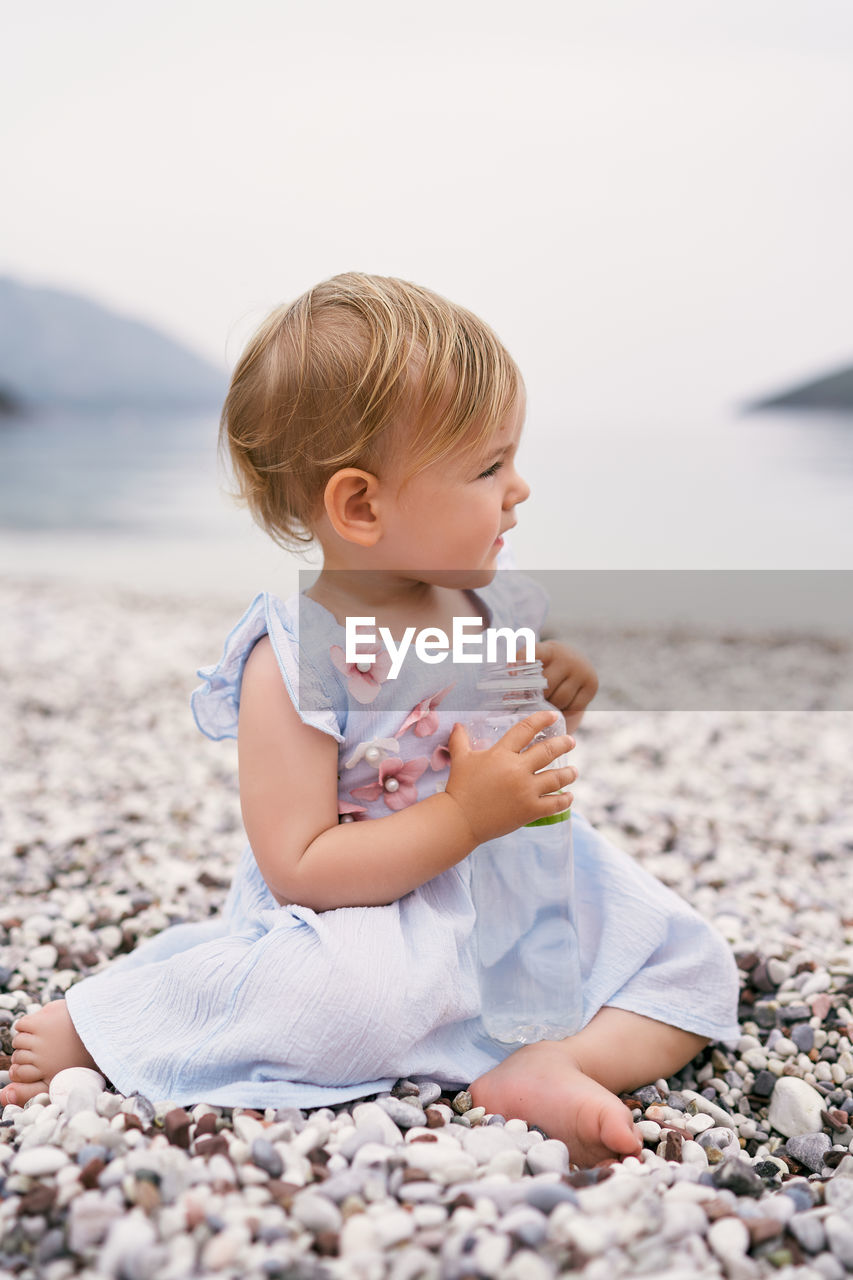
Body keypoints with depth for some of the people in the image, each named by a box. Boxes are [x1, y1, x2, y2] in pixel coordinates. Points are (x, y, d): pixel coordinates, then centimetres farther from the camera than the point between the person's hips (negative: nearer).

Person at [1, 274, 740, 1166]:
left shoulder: (495, 607, 3)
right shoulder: (296, 660, -19)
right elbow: (300, 870, -21)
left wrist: (560, 708, -4)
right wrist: (464, 817, -27)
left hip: (511, 894, 7)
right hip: (377, 921, -7)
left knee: (693, 961, -1)